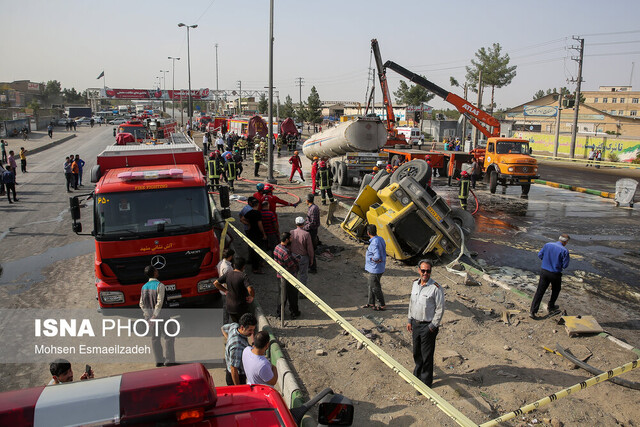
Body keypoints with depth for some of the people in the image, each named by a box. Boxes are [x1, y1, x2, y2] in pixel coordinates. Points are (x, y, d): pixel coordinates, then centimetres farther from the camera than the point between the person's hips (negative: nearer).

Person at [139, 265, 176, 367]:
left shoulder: (144, 287, 6)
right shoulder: (160, 285, -16)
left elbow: (141, 303, 7)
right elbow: (159, 302, -21)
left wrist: (147, 315, 9)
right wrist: (155, 316, -18)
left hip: (148, 314, 7)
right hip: (160, 313, -7)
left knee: (155, 338, 12)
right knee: (168, 337, 3)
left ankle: (159, 361, 16)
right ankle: (169, 360, 3)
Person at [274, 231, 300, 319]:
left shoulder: (277, 247, -3)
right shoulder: (285, 252, -30)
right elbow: (292, 265, -24)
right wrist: (296, 260, -3)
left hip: (281, 275, 8)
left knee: (282, 294, 21)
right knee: (292, 295, 11)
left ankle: (280, 312, 32)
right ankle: (294, 313, 27)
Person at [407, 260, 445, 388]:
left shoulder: (436, 288, -18)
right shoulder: (415, 283, 2)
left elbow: (440, 309, -14)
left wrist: (432, 326, -12)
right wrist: (410, 320, 13)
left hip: (428, 326, -6)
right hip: (415, 323, 6)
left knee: (427, 355, 4)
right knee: (416, 352, 21)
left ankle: (426, 382, 20)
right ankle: (417, 374, 41)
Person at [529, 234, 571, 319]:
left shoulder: (547, 245, -2)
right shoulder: (564, 250, -14)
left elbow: (540, 255, 6)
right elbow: (565, 265, -11)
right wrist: (559, 263, 9)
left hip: (544, 271, 3)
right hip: (555, 274, -3)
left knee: (540, 291, 4)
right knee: (555, 290, 25)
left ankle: (532, 311, -1)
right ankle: (550, 307, 38)